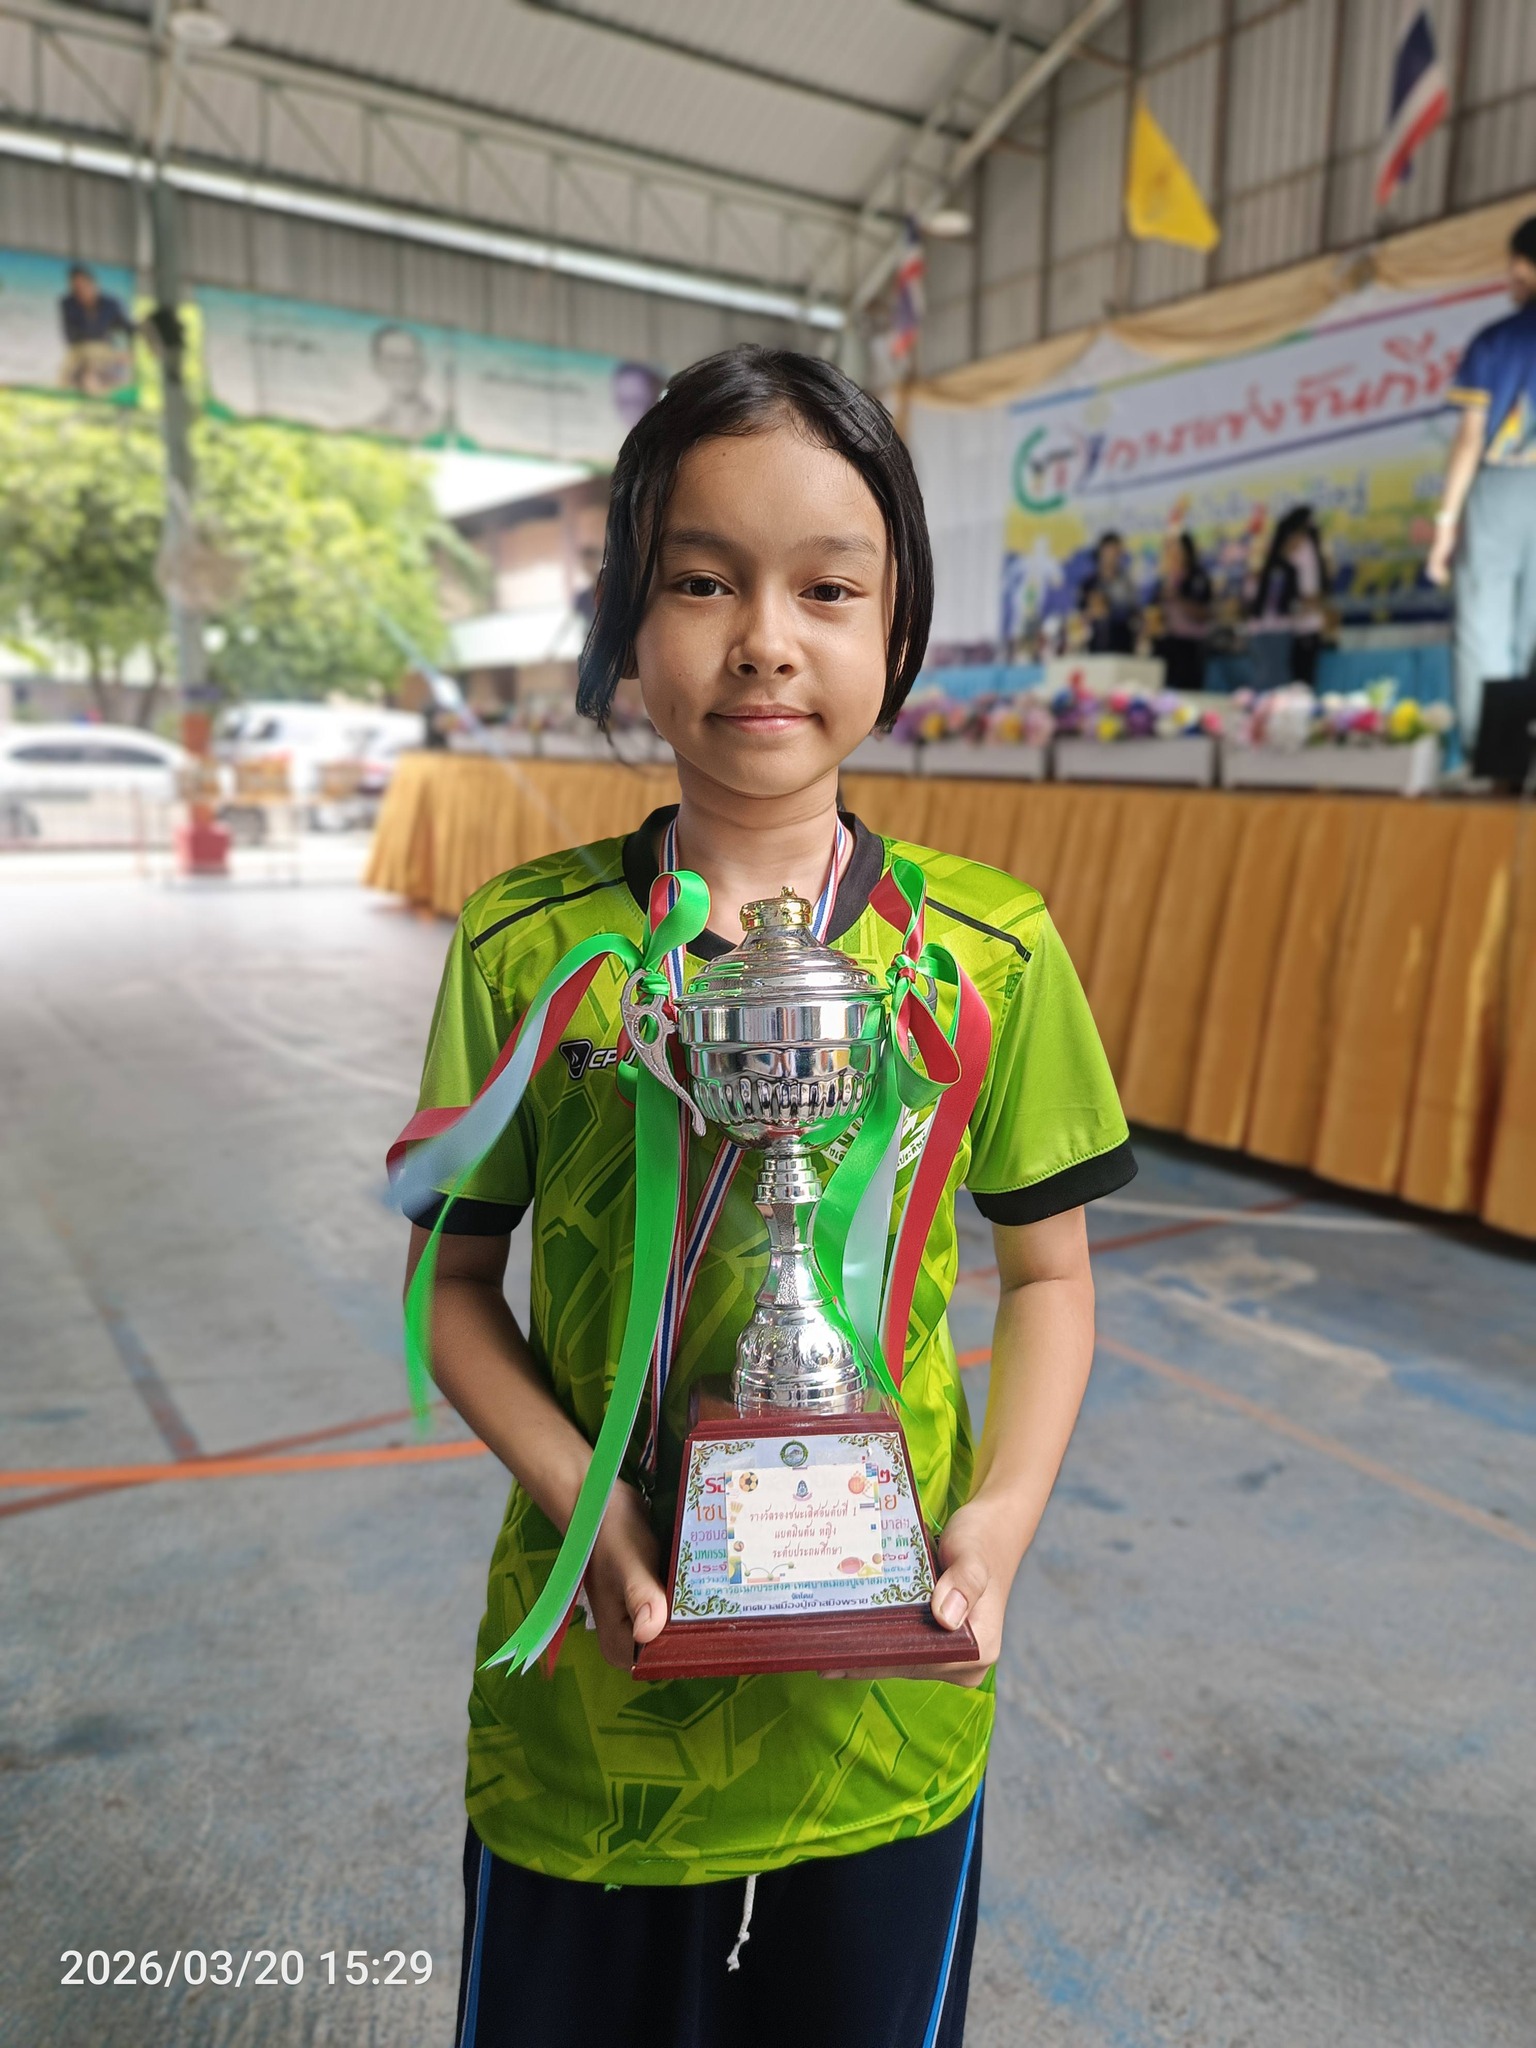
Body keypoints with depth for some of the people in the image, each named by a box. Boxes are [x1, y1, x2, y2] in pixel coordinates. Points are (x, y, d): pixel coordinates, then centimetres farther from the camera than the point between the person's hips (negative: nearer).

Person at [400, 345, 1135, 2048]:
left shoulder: (992, 950, -9)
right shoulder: (521, 947, -9)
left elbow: (1048, 1272, 2)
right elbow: (456, 1276, -1)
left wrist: (1004, 1507, -12)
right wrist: (578, 1495, -14)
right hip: (585, 1705, 0)